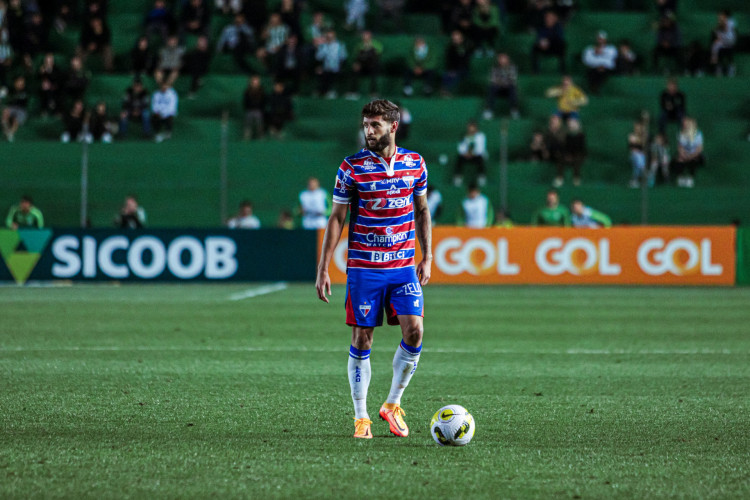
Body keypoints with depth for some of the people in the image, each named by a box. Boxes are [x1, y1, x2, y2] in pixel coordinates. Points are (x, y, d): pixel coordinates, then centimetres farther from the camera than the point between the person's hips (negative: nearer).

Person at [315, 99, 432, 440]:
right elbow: (337, 219, -1)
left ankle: (392, 405, 9)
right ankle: (361, 417, 10)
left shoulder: (415, 164, 5)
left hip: (404, 265, 2)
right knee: (361, 339, -1)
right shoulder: (352, 167, -4)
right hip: (363, 267, -2)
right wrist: (323, 269, -4)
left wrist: (427, 257, 9)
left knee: (414, 331, -10)